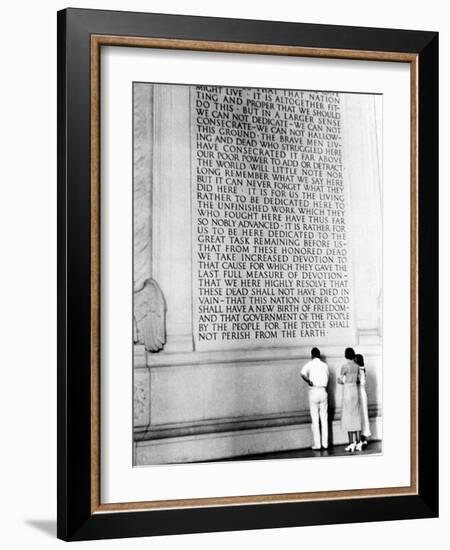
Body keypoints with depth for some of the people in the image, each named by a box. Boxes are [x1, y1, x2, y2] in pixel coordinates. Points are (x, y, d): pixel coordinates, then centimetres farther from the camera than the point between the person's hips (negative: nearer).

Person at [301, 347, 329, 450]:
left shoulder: (309, 364, -3)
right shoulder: (325, 365, 8)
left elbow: (303, 374, -20)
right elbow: (328, 377, 11)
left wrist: (309, 382, -9)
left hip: (314, 391, -3)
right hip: (323, 391, 3)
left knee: (315, 419, 2)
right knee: (324, 418, 8)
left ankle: (317, 444, 2)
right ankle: (325, 443, 10)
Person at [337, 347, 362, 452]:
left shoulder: (344, 366, -11)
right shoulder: (357, 366, 8)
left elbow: (341, 381, -7)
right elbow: (358, 381, 14)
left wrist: (338, 379, 14)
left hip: (347, 391, -6)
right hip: (355, 390, 6)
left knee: (348, 417, -2)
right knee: (356, 416, 9)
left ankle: (352, 443, -4)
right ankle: (358, 443, 9)